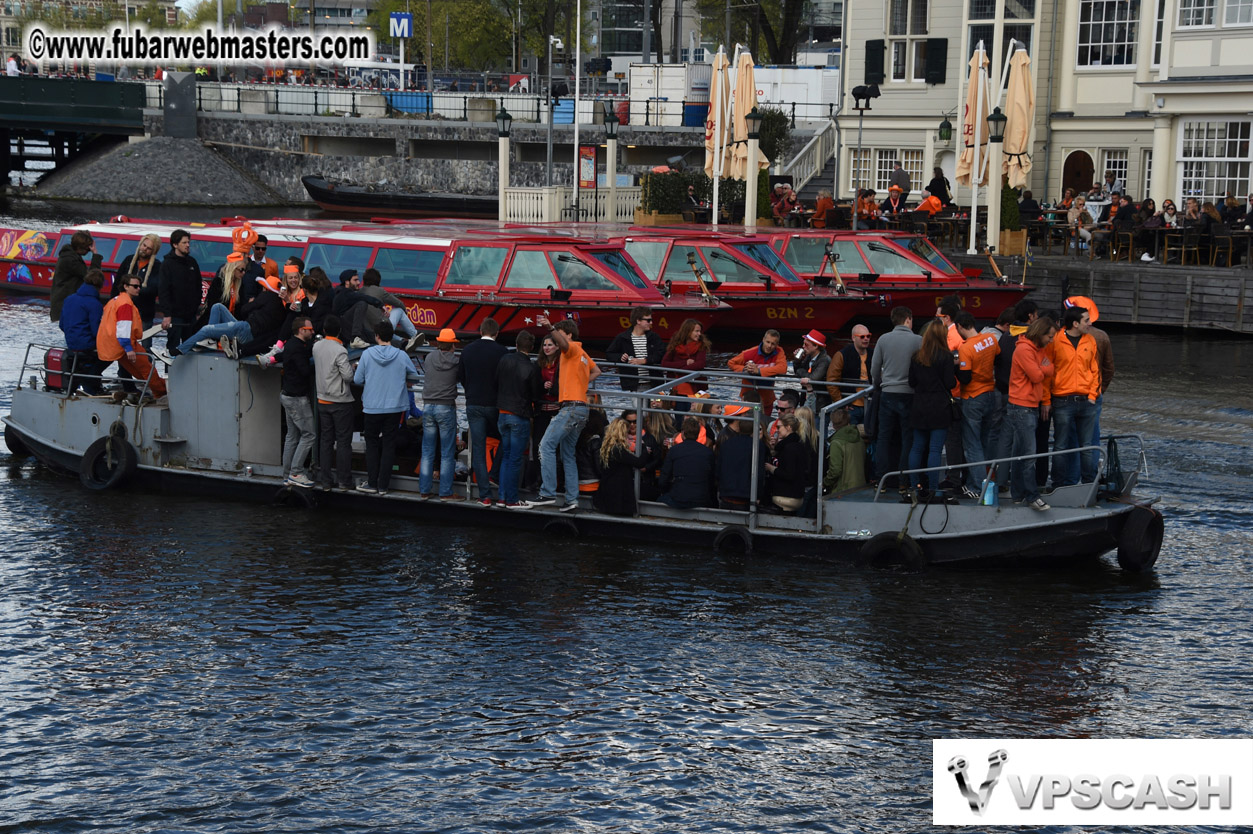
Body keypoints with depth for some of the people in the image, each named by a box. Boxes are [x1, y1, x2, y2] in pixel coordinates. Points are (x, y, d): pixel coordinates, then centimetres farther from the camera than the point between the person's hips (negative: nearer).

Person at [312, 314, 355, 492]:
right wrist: (351, 366, 0)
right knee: (343, 441, 1)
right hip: (340, 402, -6)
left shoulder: (316, 346, 1)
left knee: (325, 441, 10)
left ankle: (326, 481, 11)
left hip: (323, 402, 6)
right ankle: (344, 482, 2)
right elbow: (348, 376, -20)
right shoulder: (339, 351, -19)